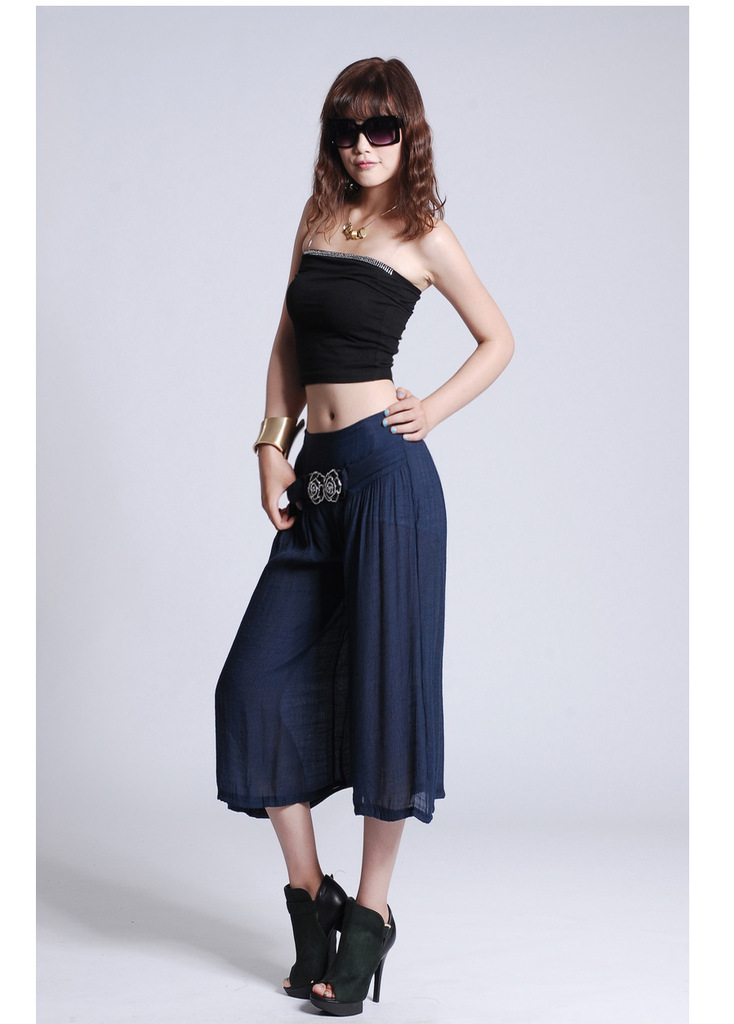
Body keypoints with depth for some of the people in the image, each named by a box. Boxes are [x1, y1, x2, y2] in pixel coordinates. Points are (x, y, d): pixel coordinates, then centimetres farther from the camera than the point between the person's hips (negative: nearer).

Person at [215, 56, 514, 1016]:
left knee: (384, 685, 0)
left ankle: (370, 914, 13)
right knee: (259, 680, 1)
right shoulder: (318, 215, 15)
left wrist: (435, 409, -3)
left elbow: (498, 339, 10)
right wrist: (271, 444, 7)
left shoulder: (424, 234, 1)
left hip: (387, 469, -6)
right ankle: (309, 896, 16)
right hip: (316, 474, 6)